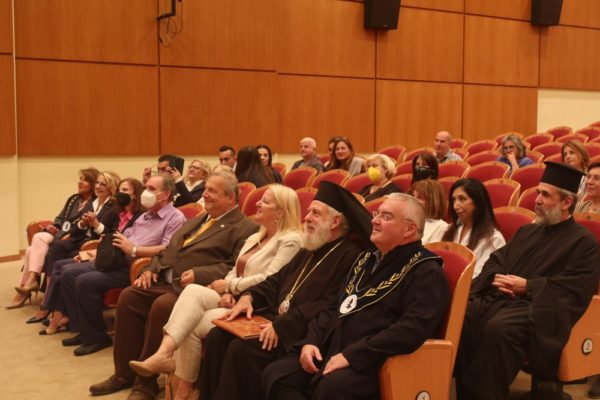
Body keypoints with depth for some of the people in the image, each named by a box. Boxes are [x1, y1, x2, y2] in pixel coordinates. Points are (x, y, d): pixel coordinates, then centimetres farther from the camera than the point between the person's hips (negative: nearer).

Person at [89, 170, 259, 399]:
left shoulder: (245, 228, -3)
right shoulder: (195, 221, 25)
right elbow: (168, 250, 27)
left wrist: (199, 274, -24)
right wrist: (151, 269, 8)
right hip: (164, 282, 8)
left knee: (161, 306, -31)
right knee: (128, 297, -11)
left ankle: (146, 380, -14)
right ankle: (124, 373, 0)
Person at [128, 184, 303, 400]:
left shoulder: (290, 241, -6)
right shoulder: (254, 238, 22)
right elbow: (235, 272, 17)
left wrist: (228, 285, -9)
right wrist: (226, 293, -6)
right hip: (234, 300, 8)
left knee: (193, 325, -23)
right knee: (193, 291, -23)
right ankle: (164, 352, -36)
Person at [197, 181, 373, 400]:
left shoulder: (349, 256, -12)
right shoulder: (309, 251, 19)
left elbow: (331, 306, -22)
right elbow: (277, 280, 24)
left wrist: (283, 324, -24)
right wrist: (249, 296, 4)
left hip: (298, 332, -9)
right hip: (274, 317, 9)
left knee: (241, 349, -26)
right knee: (216, 337, -6)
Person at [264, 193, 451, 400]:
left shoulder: (425, 272, -8)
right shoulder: (367, 259, 20)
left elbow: (412, 330, -22)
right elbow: (336, 307, 24)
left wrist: (351, 355, -24)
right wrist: (311, 341, 6)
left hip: (374, 363, -8)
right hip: (332, 352, 8)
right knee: (276, 374, -9)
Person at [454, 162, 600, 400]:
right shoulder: (527, 231, 25)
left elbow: (575, 289, -8)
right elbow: (495, 259, 23)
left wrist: (528, 286, -11)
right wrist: (496, 277, -1)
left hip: (537, 307, -6)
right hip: (498, 298, 7)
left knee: (498, 328, -38)